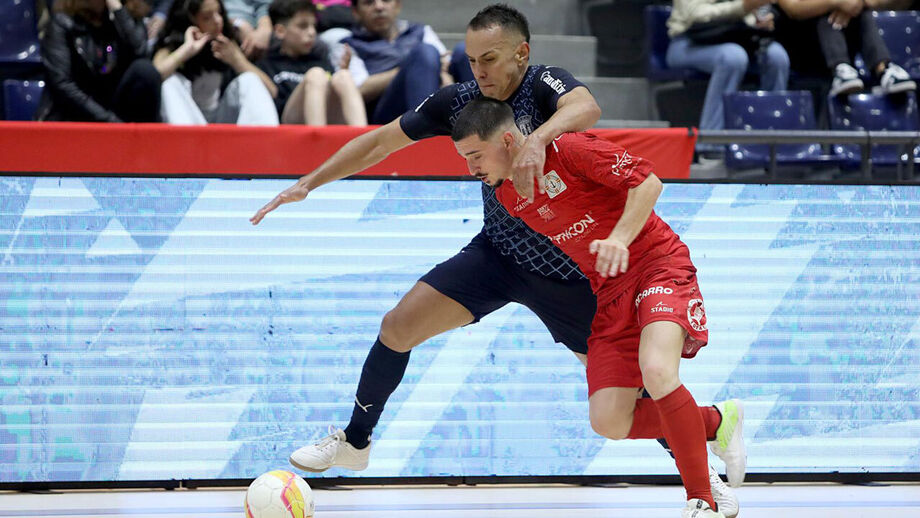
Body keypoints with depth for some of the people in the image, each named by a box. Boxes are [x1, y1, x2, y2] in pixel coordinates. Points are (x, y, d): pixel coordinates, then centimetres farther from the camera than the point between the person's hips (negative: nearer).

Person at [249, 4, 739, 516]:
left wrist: (537, 138, -63)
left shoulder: (545, 84, -21)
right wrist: (308, 184, 2)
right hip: (498, 252, 4)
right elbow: (382, 141, 3)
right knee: (399, 327, -7)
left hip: (569, 271, -4)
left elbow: (586, 108, -45)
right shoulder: (460, 101, -6)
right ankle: (354, 442, 13)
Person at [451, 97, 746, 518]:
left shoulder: (569, 149, -15)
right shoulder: (507, 197, 6)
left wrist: (620, 238, -25)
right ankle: (715, 422, 13)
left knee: (657, 372, -32)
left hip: (657, 265, -7)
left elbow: (647, 182, -13)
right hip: (608, 292, 7)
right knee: (608, 421, -9)